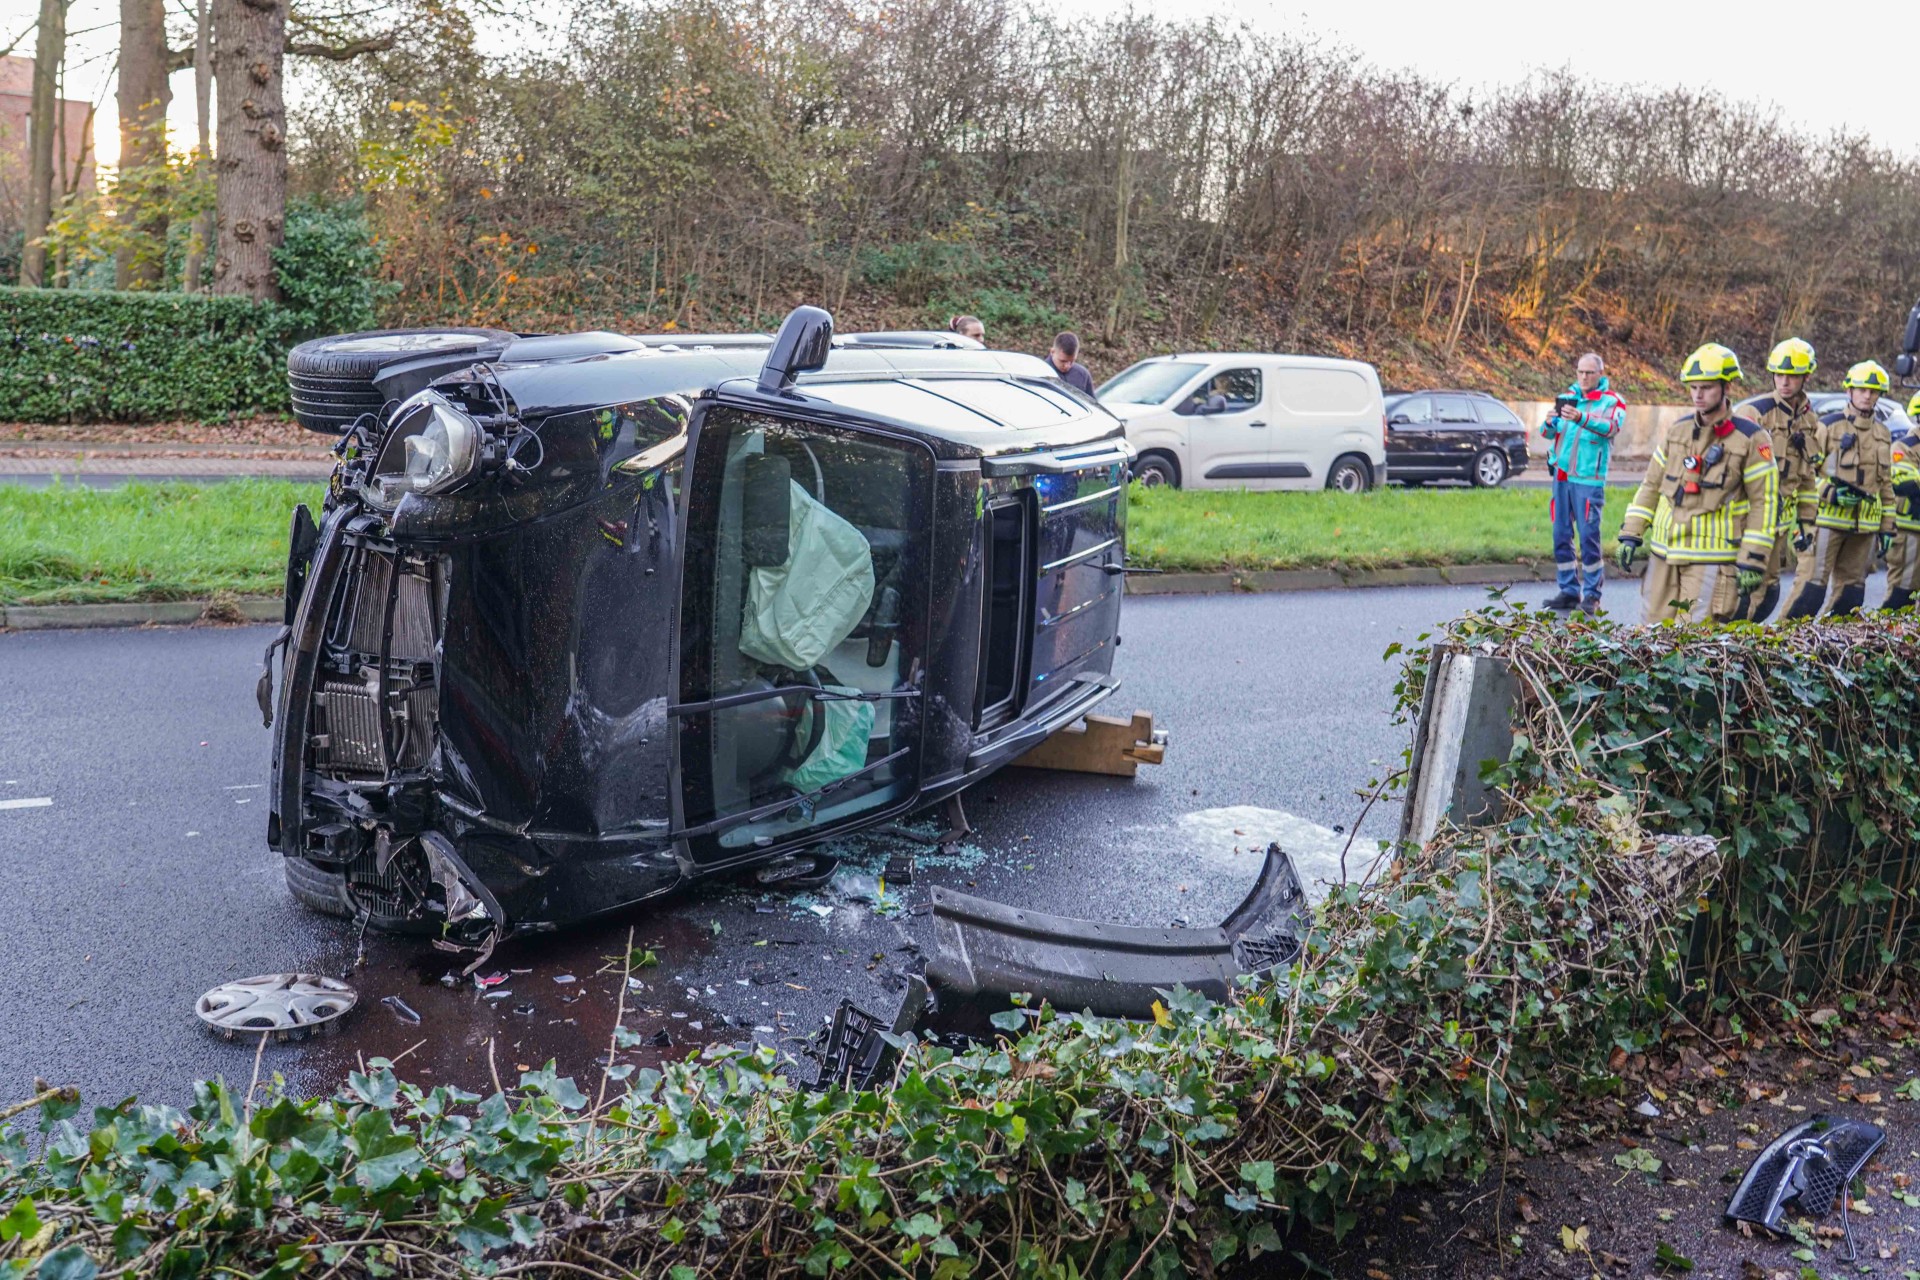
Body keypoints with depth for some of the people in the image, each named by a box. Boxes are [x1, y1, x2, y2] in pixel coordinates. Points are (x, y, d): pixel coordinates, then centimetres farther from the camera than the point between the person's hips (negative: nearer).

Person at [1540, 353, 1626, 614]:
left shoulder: (1612, 400, 0)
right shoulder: (1566, 396, 14)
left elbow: (1611, 426, -19)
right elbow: (1547, 433, 10)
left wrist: (1580, 418, -37)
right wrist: (1550, 423, -15)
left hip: (1588, 478, -5)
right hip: (1560, 475, 5)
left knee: (1589, 536, -6)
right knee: (1561, 535, 7)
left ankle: (1592, 595, 1)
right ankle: (1569, 591, 16)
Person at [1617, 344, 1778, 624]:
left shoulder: (1751, 438, -5)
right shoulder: (1677, 431, 10)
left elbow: (1764, 501, -6)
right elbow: (1651, 485, 16)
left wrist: (1752, 561, -11)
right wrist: (1631, 534, 8)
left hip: (1712, 558, -5)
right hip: (1664, 552, 5)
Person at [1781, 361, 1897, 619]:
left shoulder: (1883, 434, 14)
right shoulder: (1827, 426, -4)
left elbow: (1886, 484, 19)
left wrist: (1887, 527, 14)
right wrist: (1805, 519, -16)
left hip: (1865, 527, 6)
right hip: (1828, 519, -6)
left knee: (1852, 586, 9)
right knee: (1814, 581, -11)